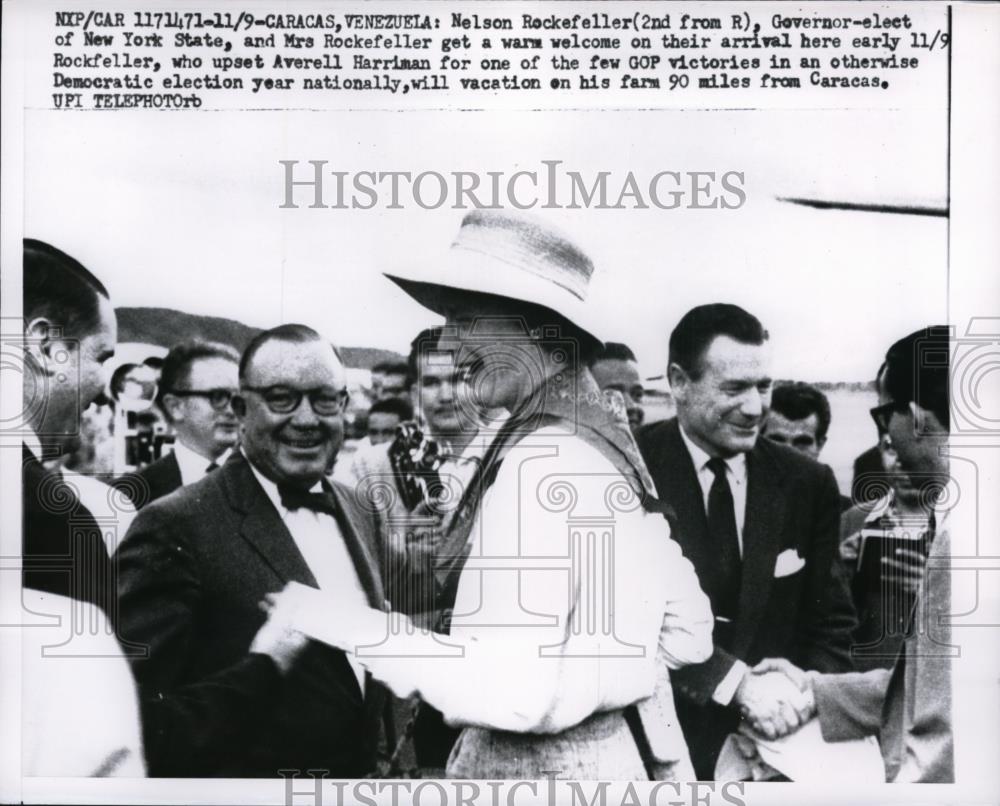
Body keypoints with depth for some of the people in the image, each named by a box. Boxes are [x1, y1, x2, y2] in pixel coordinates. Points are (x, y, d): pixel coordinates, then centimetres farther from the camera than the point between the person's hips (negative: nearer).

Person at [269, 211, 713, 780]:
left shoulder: (541, 458, -23)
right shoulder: (608, 438, 3)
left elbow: (514, 691, -28)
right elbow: (689, 634, 8)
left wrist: (353, 627, -20)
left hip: (547, 768, -7)